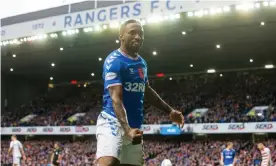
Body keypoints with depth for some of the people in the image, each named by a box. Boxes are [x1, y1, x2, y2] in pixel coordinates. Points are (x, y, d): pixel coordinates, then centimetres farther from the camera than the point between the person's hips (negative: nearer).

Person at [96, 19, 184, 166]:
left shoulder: (142, 63, 15)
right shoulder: (114, 61, -11)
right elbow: (116, 98, -21)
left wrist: (169, 111, 28)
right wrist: (127, 129, -34)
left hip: (134, 127, 9)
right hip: (112, 122, -8)